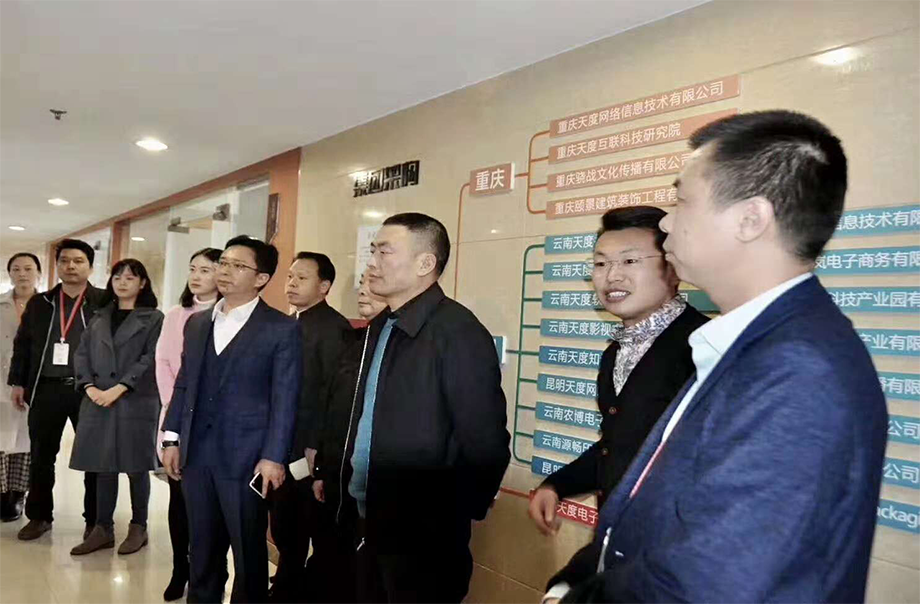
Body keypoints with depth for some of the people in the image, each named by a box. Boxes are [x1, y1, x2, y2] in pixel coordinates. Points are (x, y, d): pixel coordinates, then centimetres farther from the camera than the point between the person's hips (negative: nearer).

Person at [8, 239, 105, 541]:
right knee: (41, 456, 13)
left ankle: (95, 520, 18)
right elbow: (22, 344, 14)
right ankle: (39, 516, 29)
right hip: (46, 389, 4)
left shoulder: (105, 302, -2)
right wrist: (18, 382, 8)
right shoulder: (39, 303, 10)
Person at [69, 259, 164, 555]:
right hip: (98, 402, 4)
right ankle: (103, 529, 19)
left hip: (137, 402, -4)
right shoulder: (99, 318, 16)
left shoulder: (153, 318, 1)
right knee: (103, 467, 8)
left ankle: (138, 527, 16)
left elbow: (150, 360, -8)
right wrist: (90, 387, -7)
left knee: (136, 467, 3)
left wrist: (118, 389, -15)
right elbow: (81, 355, 9)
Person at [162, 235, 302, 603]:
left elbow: (285, 399, -9)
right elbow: (183, 385, 15)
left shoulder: (282, 329, -7)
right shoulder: (197, 323, 12)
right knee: (202, 550, 18)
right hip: (196, 455, 5)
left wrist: (273, 457, -12)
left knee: (248, 552, 9)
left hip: (246, 457, -5)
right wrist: (172, 439, 9)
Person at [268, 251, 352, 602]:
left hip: (312, 449, -8)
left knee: (318, 531, 9)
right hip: (283, 445, 8)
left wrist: (318, 447, -20)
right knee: (285, 528, 19)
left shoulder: (334, 327, -14)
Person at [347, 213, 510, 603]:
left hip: (421, 536, -7)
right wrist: (352, 490, 11)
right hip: (368, 520, 8)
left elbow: (485, 444, -21)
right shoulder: (381, 327, 7)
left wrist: (450, 521, -11)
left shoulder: (458, 333, -21)